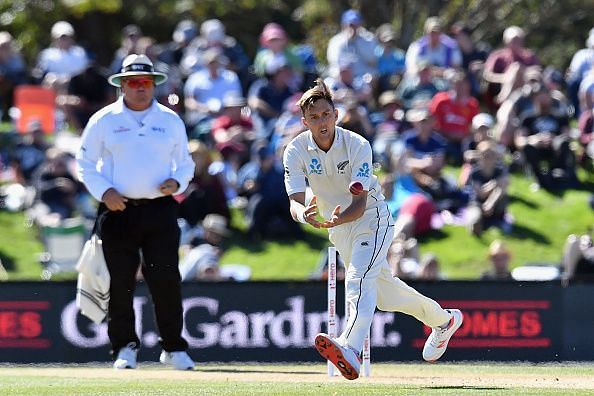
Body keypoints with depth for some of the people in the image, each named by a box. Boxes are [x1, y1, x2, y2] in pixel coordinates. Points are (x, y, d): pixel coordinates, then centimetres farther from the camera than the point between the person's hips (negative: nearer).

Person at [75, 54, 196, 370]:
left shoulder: (171, 121, 12)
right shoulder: (104, 120, 6)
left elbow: (186, 163, 19)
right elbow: (85, 163, 7)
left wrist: (177, 182, -4)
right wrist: (104, 191, -9)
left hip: (160, 211, 1)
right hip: (118, 210, -1)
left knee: (166, 279, -6)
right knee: (120, 282, -1)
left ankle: (173, 348, 2)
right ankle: (125, 347, 10)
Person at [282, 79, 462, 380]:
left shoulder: (357, 146, -24)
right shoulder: (296, 151, -15)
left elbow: (360, 203, -31)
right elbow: (295, 201, -24)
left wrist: (339, 218, -53)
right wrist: (304, 215, -49)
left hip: (371, 220, -5)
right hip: (339, 230, 5)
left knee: (358, 280, -29)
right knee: (383, 292, 17)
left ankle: (351, 349, -49)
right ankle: (442, 320, 40)